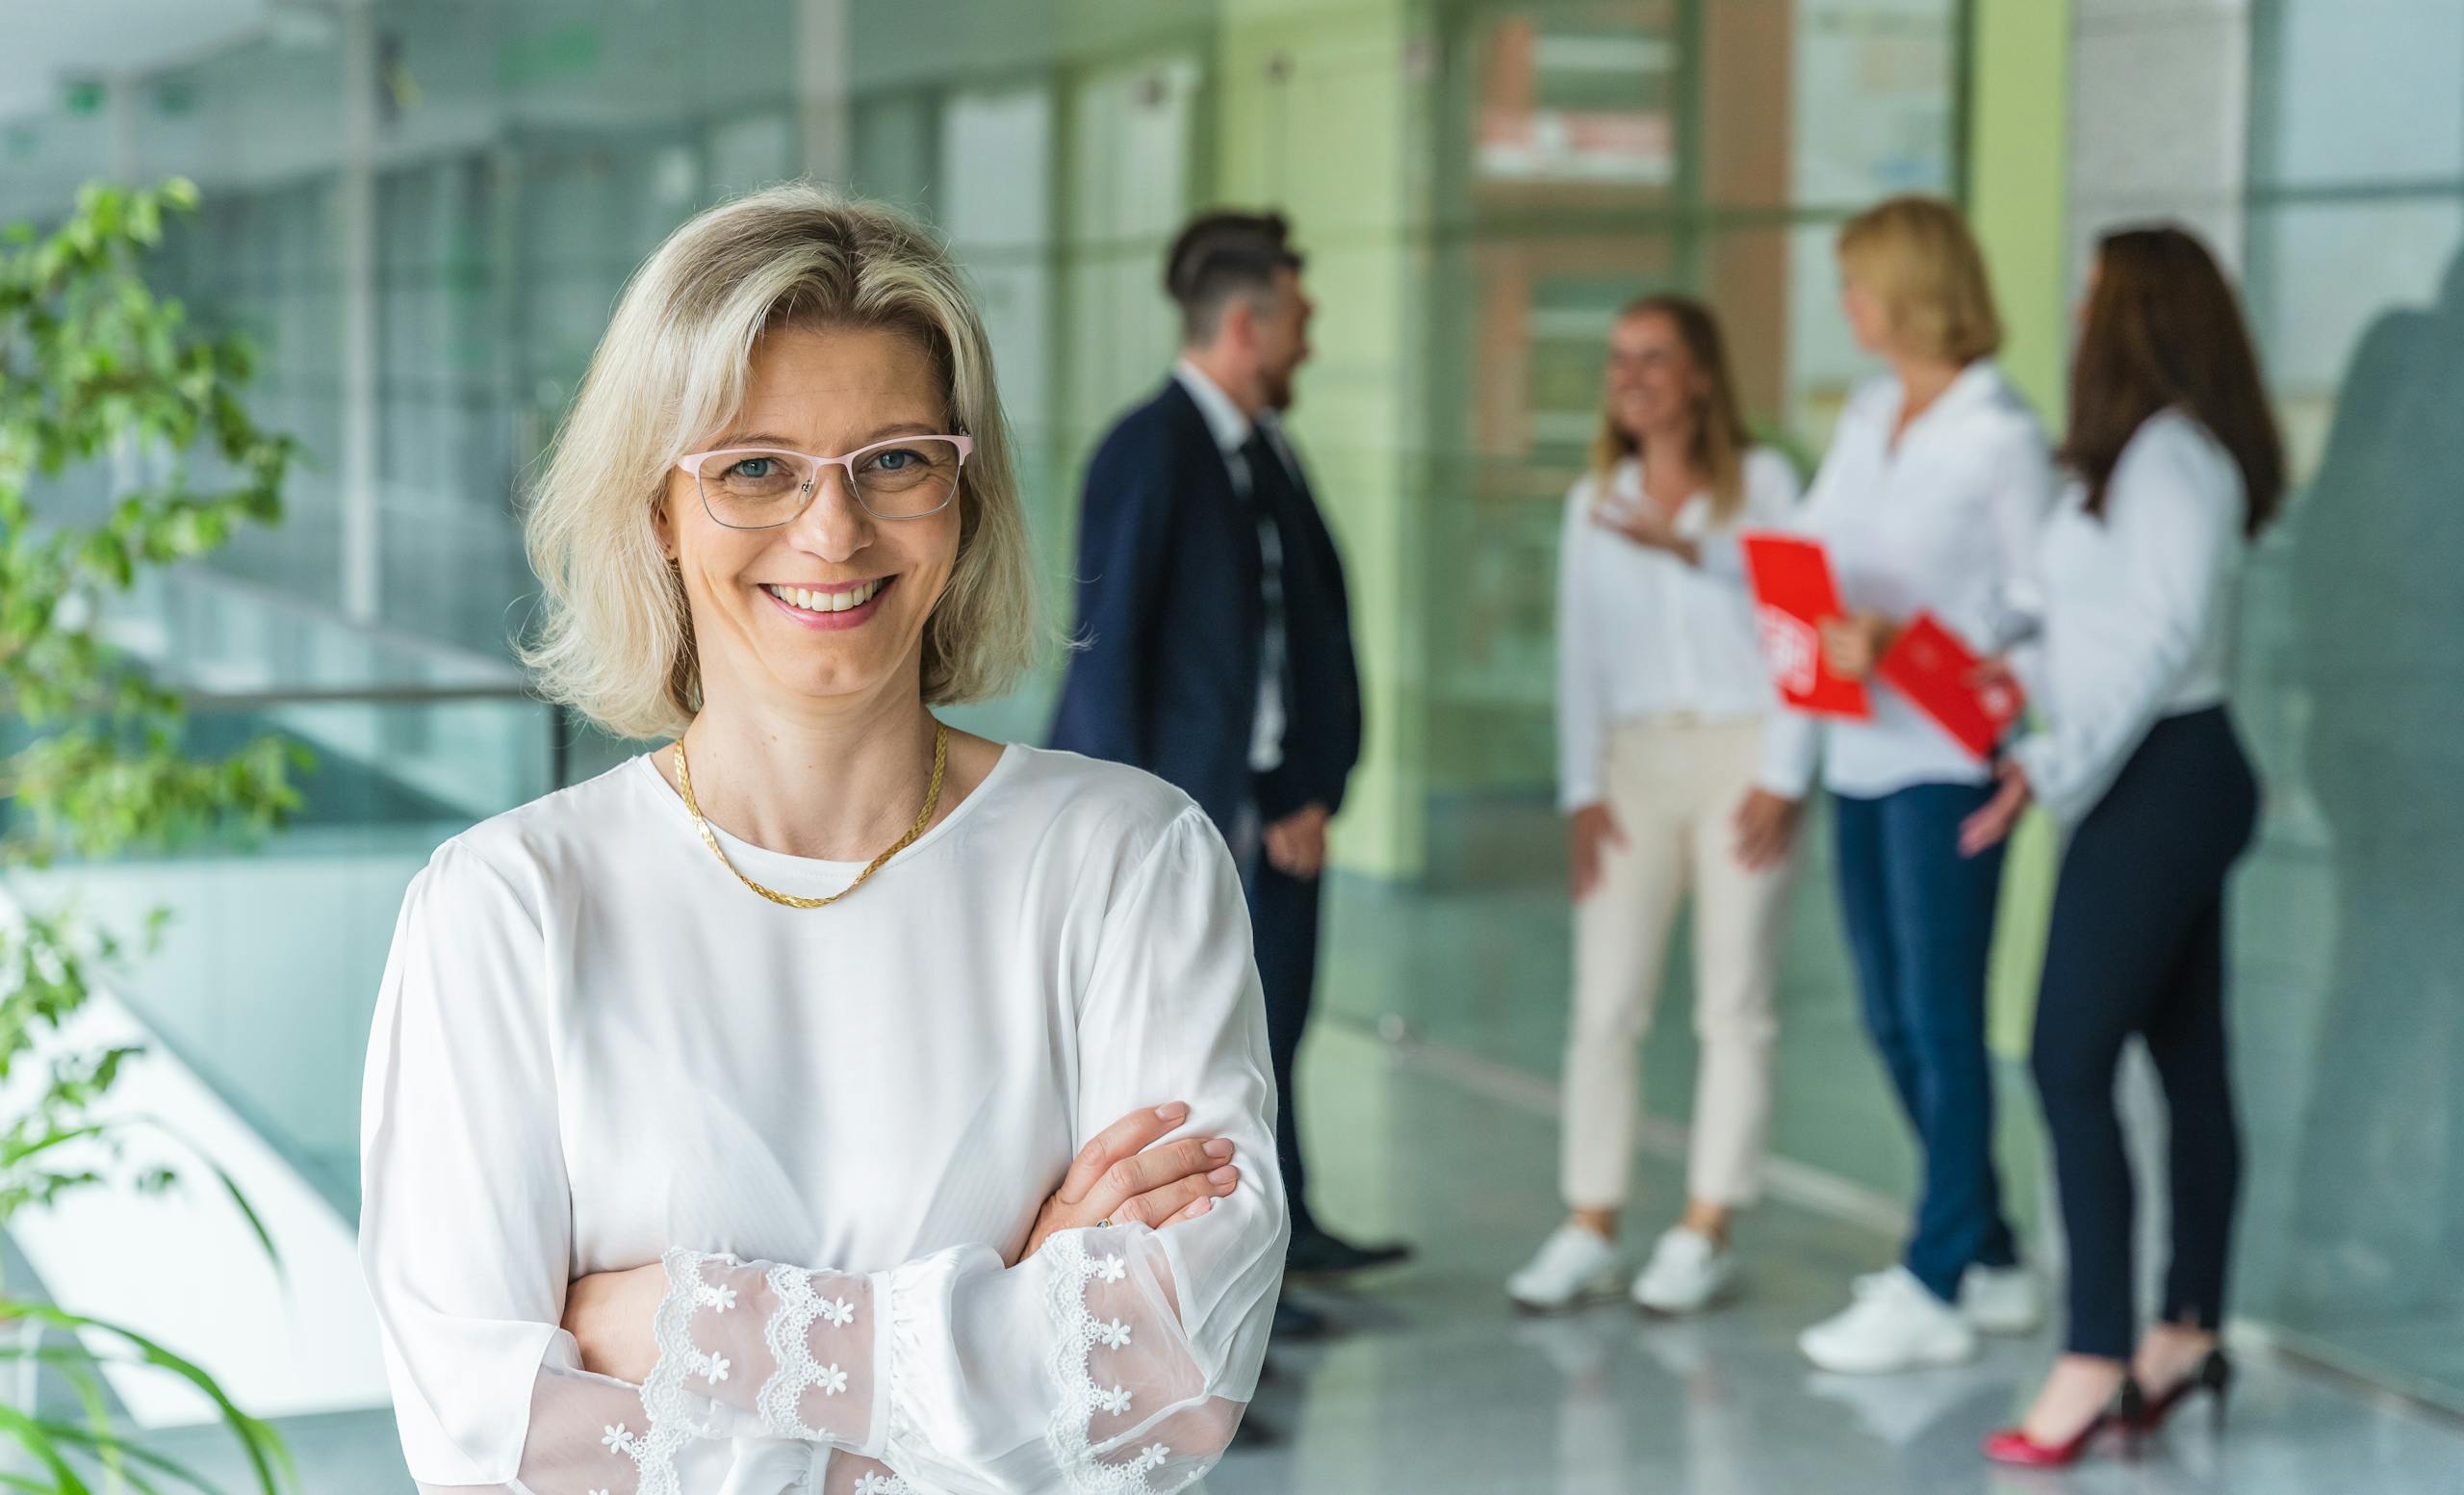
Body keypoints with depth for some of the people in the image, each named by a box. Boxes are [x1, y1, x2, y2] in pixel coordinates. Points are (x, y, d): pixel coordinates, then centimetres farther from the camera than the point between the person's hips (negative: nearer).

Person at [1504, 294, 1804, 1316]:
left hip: (1741, 755, -3)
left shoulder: (1763, 483, 2)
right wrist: (1582, 790, 1)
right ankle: (1589, 1232, 3)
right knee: (1604, 1006, -2)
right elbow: (1581, 651, 10)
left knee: (1734, 1008, 1)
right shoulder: (1595, 501, 12)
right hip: (1635, 760, 3)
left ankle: (1706, 1235, 7)